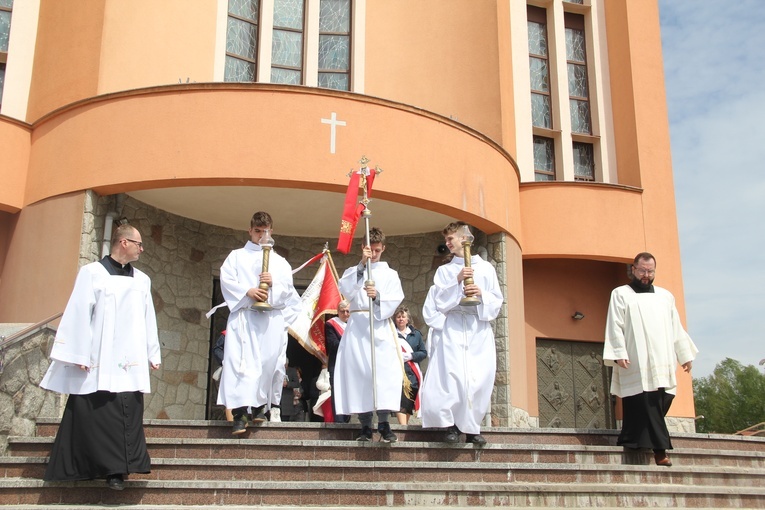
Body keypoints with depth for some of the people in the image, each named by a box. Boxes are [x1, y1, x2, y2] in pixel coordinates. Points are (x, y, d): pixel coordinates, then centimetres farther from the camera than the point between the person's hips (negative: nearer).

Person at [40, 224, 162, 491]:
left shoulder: (142, 280, 14)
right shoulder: (92, 273, 0)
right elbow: (79, 315, -4)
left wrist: (153, 354, 11)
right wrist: (79, 356, -9)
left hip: (130, 362, 4)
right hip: (98, 361, -4)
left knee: (128, 415, -1)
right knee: (96, 414, -3)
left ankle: (116, 468, 3)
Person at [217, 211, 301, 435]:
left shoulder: (279, 261, 21)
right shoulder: (237, 256, 17)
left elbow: (288, 287, 10)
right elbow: (226, 280, 2)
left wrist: (273, 283, -11)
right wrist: (247, 291, -14)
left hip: (271, 318, 2)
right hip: (243, 316, -2)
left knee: (268, 361, -4)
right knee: (240, 362, -13)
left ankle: (259, 405, 9)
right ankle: (239, 413, -18)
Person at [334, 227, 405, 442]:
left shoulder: (390, 274, 16)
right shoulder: (352, 271, 17)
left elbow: (396, 299, 0)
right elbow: (345, 290, -4)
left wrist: (378, 296, -20)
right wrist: (362, 265, -10)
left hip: (380, 327, -1)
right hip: (357, 326, 1)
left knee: (384, 372, -15)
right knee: (358, 373, -5)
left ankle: (384, 423, -14)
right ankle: (365, 426, -1)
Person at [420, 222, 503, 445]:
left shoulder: (486, 268, 12)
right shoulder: (444, 270, 15)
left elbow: (497, 301, 9)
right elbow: (439, 301, 3)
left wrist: (481, 294, -11)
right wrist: (457, 282, -9)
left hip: (480, 328, 0)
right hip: (454, 328, 0)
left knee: (480, 379, -6)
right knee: (452, 375, -14)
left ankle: (471, 428, 4)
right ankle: (451, 424, -3)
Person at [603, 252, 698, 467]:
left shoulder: (665, 296, 22)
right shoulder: (621, 294, 8)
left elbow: (676, 328, 21)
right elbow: (615, 327, -1)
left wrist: (685, 354, 14)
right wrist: (619, 354, -12)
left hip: (662, 363, 5)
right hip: (637, 365, -4)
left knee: (661, 404, -3)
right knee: (646, 406, -11)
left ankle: (629, 441, 7)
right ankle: (660, 449, -10)